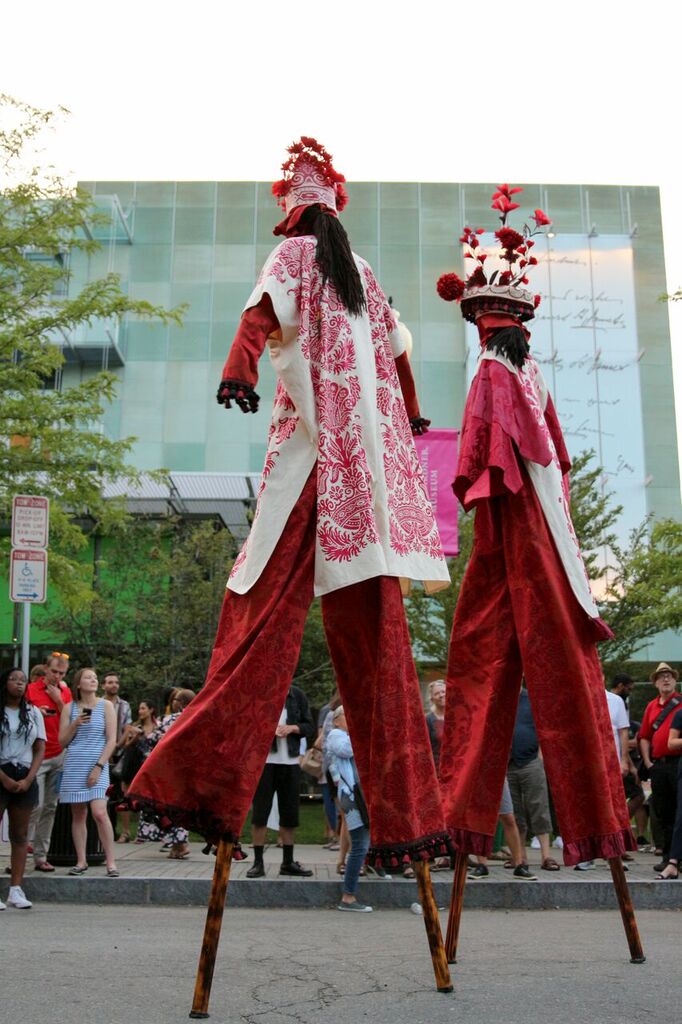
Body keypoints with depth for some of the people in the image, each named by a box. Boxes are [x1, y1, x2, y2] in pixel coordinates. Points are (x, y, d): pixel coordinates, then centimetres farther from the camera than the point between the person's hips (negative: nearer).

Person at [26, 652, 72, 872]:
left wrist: (59, 700, -6)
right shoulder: (31, 689, -2)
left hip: (58, 756, 4)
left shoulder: (65, 692, 10)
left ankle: (40, 856, 10)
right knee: (36, 805, -12)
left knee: (50, 808, 4)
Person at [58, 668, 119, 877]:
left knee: (99, 813, -14)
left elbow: (111, 740, -1)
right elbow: (62, 742, 8)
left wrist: (99, 766, -10)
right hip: (74, 766, 3)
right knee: (78, 815, 5)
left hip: (97, 766, -2)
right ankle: (81, 861, 14)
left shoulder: (105, 706, 3)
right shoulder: (69, 707, 8)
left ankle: (111, 861, -7)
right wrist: (75, 724, -8)